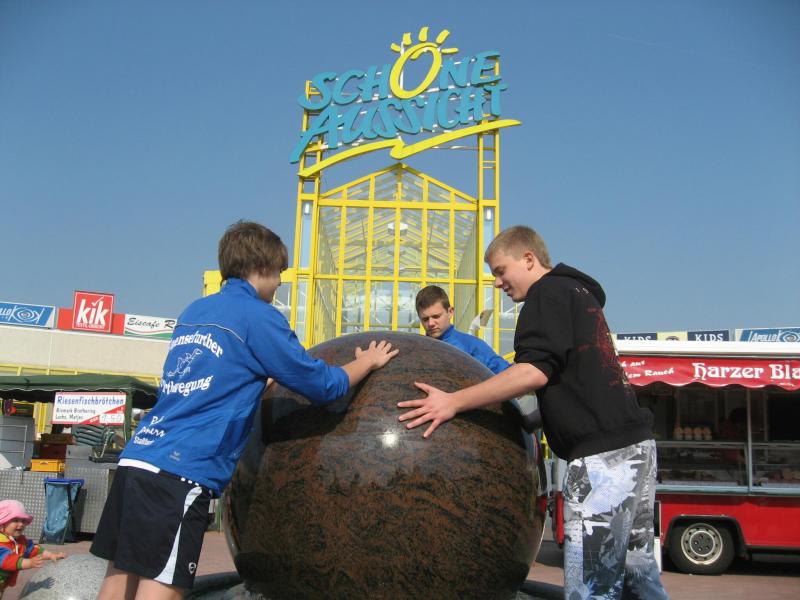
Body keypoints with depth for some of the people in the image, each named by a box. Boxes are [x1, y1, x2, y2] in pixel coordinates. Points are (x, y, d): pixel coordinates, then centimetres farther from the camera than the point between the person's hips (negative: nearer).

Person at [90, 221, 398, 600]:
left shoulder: (193, 312, 18)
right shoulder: (258, 316, -5)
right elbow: (321, 385, 0)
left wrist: (265, 380, 36)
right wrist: (368, 361, 16)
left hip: (136, 455, 8)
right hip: (181, 470, -8)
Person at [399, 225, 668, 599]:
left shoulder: (549, 292, -5)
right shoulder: (578, 293, 24)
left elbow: (534, 371, -20)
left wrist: (453, 402, -17)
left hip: (602, 455, -10)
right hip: (634, 446, 10)